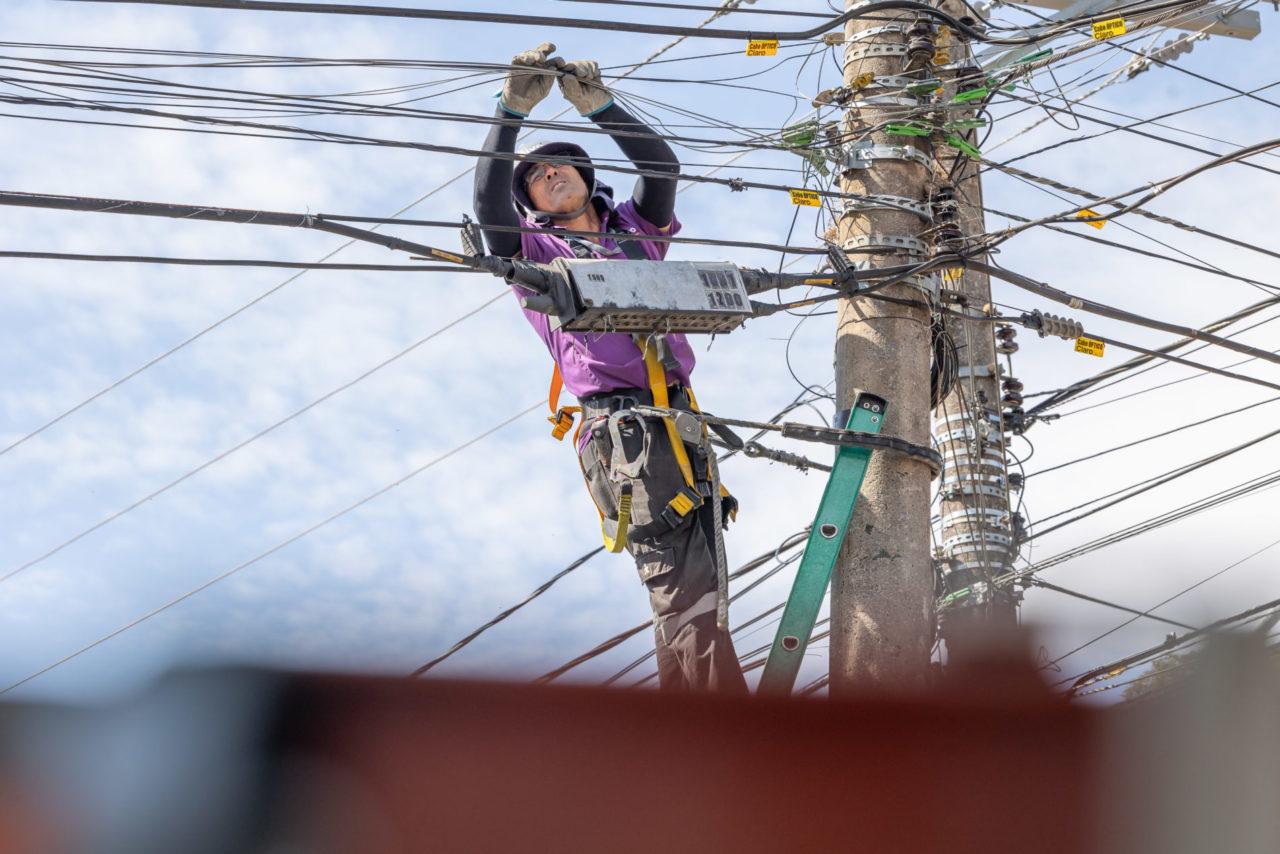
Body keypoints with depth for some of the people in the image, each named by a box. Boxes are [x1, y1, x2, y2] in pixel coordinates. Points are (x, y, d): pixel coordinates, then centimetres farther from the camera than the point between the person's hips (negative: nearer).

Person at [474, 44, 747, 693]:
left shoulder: (635, 231, 26)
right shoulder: (536, 252, 15)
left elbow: (662, 168, 12)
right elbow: (488, 198, -1)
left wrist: (597, 106, 4)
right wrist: (514, 110, -8)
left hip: (679, 417, 5)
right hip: (620, 428, -5)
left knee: (691, 592, 0)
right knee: (686, 593, -15)